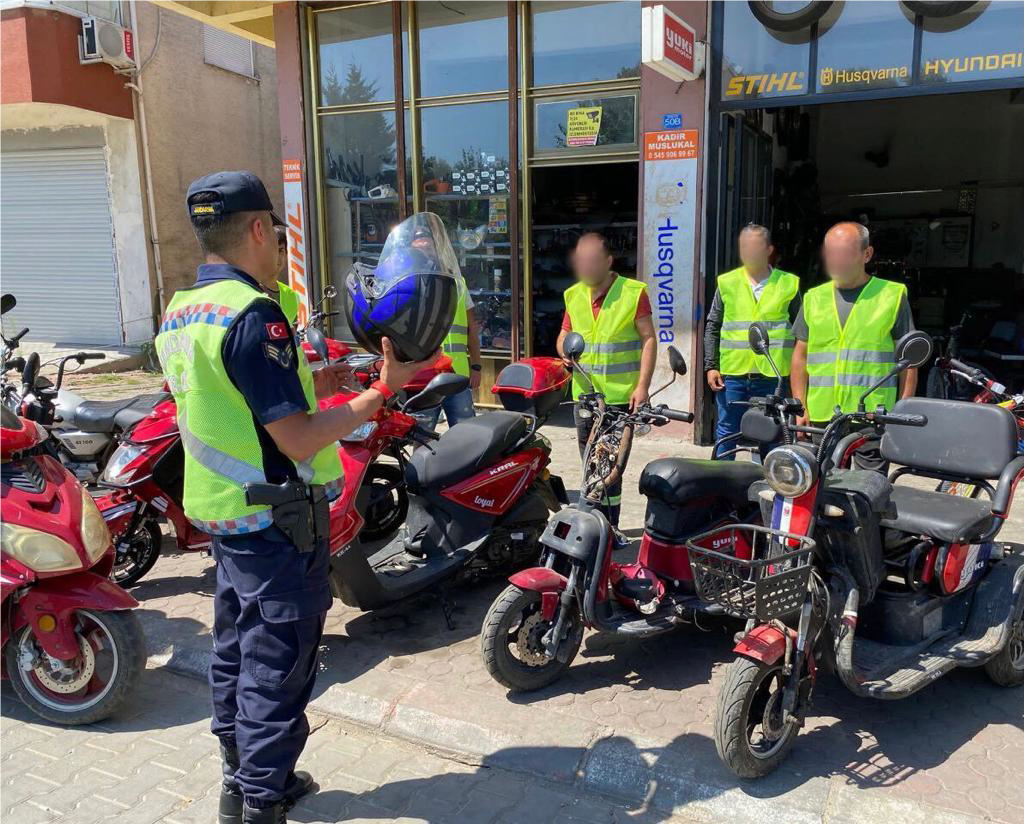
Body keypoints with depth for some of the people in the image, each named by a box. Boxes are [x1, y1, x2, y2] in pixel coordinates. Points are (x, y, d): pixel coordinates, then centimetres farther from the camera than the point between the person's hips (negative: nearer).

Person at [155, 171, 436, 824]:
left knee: (238, 646, 20)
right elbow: (297, 441, -25)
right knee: (279, 662, 4)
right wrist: (383, 390, -18)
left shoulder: (180, 314, 7)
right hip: (278, 522, -9)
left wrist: (309, 387, 13)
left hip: (221, 511, 10)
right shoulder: (252, 314, -23)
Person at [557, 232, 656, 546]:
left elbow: (649, 338, -6)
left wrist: (642, 385, -13)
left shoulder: (633, 292, -4)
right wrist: (565, 352, -5)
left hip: (621, 395, -5)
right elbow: (564, 336, 19)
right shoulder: (573, 295, 11)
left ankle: (610, 526, 8)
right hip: (584, 394, 5)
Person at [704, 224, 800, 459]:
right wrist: (711, 367, 1)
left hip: (773, 376, 0)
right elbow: (712, 327, 10)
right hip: (731, 375, 1)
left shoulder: (788, 283, 6)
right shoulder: (727, 282, 7)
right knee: (726, 435, 6)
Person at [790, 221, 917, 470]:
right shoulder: (814, 298, 13)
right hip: (821, 417, 3)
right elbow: (800, 356, 14)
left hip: (874, 416, -3)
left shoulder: (892, 295, 3)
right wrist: (800, 409, 5)